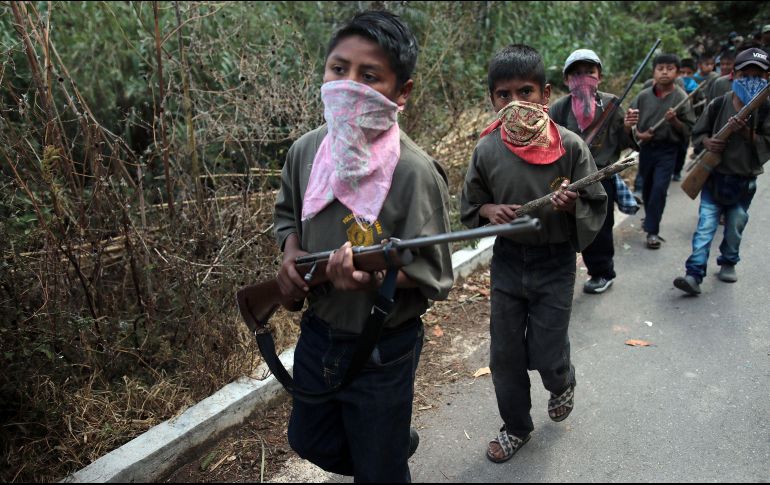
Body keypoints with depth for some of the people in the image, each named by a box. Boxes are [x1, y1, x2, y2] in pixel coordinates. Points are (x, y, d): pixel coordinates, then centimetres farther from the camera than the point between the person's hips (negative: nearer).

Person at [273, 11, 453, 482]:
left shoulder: (414, 172, -23)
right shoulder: (306, 150, -5)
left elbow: (433, 274, -19)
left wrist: (371, 276, -37)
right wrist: (291, 253, -7)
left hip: (382, 350, -6)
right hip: (317, 334, 6)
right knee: (310, 442, 28)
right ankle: (398, 441, 53)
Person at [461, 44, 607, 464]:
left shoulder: (570, 146, -13)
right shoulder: (486, 150, -8)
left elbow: (596, 207, -5)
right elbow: (469, 205, 6)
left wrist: (572, 205, -26)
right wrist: (489, 211, -15)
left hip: (554, 263, -2)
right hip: (507, 261, 3)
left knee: (545, 354, 3)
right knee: (504, 354, 10)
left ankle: (563, 384, 42)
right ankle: (516, 426, 35)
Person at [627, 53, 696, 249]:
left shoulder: (682, 98, -7)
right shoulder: (643, 96, -3)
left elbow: (689, 130, -6)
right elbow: (629, 121, 5)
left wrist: (674, 121, -23)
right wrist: (638, 134, -12)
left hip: (668, 150, -3)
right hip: (646, 147, 3)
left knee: (659, 188, -9)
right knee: (646, 187, 15)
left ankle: (652, 230, -1)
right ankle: (650, 219, 38)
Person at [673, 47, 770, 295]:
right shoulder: (719, 104, -2)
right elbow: (698, 132, 8)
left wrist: (747, 133, -22)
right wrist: (708, 142, -13)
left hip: (744, 181, 1)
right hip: (714, 176, -1)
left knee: (735, 229, 14)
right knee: (705, 227, -8)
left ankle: (728, 263, 37)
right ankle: (694, 275, -10)